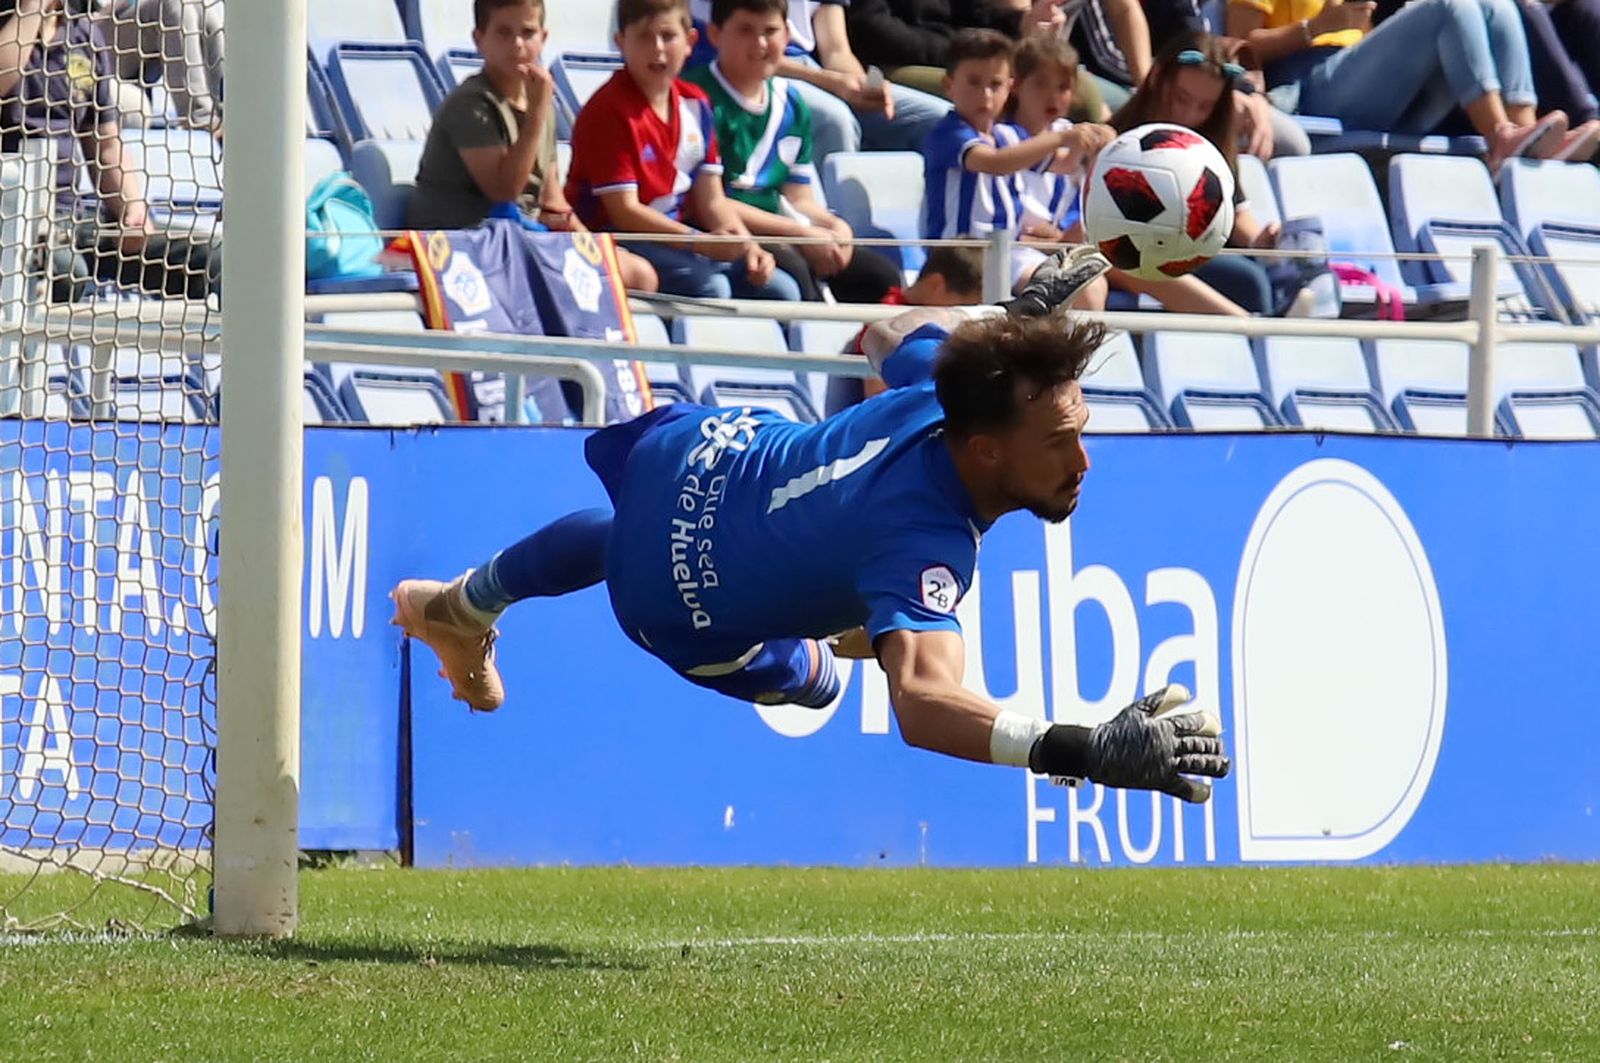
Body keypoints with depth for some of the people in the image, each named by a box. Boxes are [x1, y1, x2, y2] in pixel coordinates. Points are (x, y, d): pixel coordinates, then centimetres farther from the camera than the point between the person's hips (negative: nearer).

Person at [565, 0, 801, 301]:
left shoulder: (695, 104, 9)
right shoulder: (610, 110, -14)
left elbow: (711, 201, 10)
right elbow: (623, 211, -19)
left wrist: (746, 246, -9)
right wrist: (700, 243, -27)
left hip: (678, 233, 7)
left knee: (780, 288, -6)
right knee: (710, 287, -31)